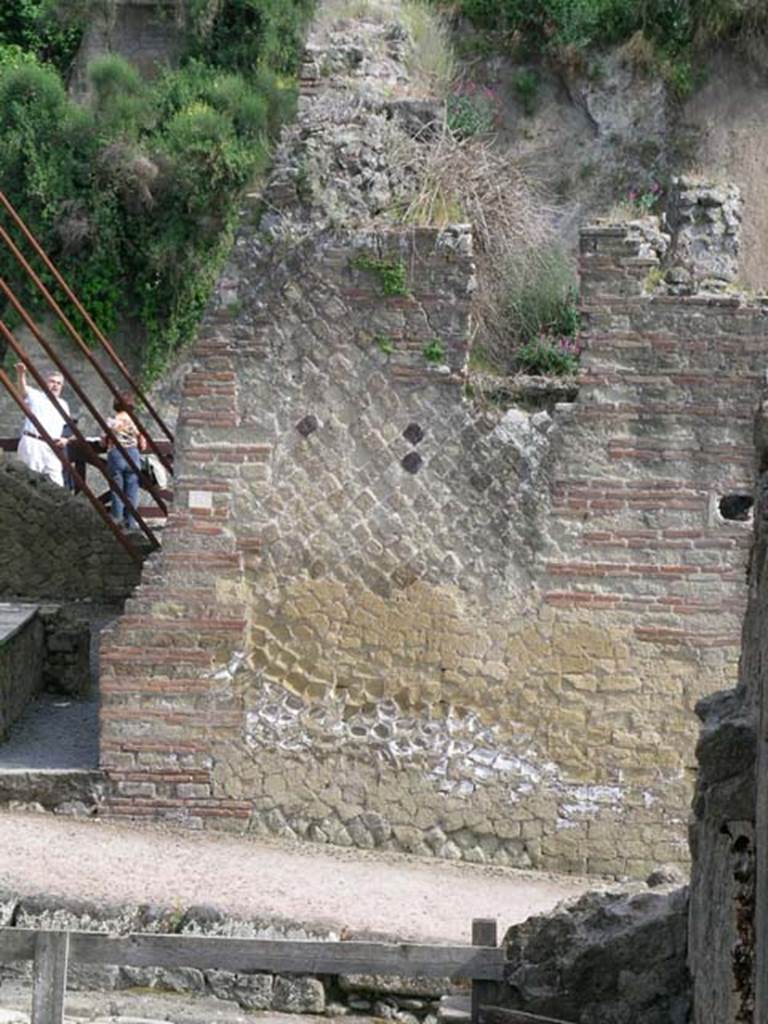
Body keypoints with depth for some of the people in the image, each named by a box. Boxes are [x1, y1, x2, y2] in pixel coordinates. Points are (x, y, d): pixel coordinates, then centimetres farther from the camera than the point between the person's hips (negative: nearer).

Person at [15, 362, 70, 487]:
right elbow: (23, 390, -15)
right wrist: (21, 374, -37)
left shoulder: (63, 405, 20)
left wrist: (65, 439, 0)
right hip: (32, 443, -4)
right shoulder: (35, 396, 5)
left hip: (52, 447, 4)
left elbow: (67, 427, 24)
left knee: (57, 484, -2)